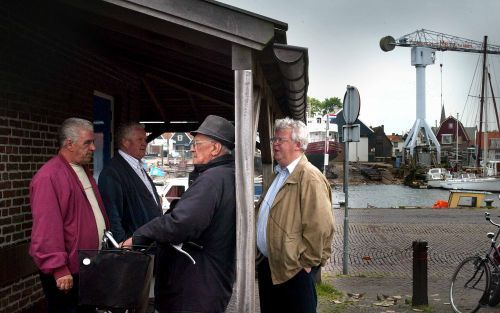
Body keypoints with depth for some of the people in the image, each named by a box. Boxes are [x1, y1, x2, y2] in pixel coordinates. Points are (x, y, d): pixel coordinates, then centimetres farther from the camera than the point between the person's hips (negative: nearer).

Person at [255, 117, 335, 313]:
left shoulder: (309, 177, -18)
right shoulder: (280, 174, 13)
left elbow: (320, 227, -24)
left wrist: (306, 263, -17)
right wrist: (261, 255, 17)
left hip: (293, 270, -9)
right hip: (267, 264, 9)